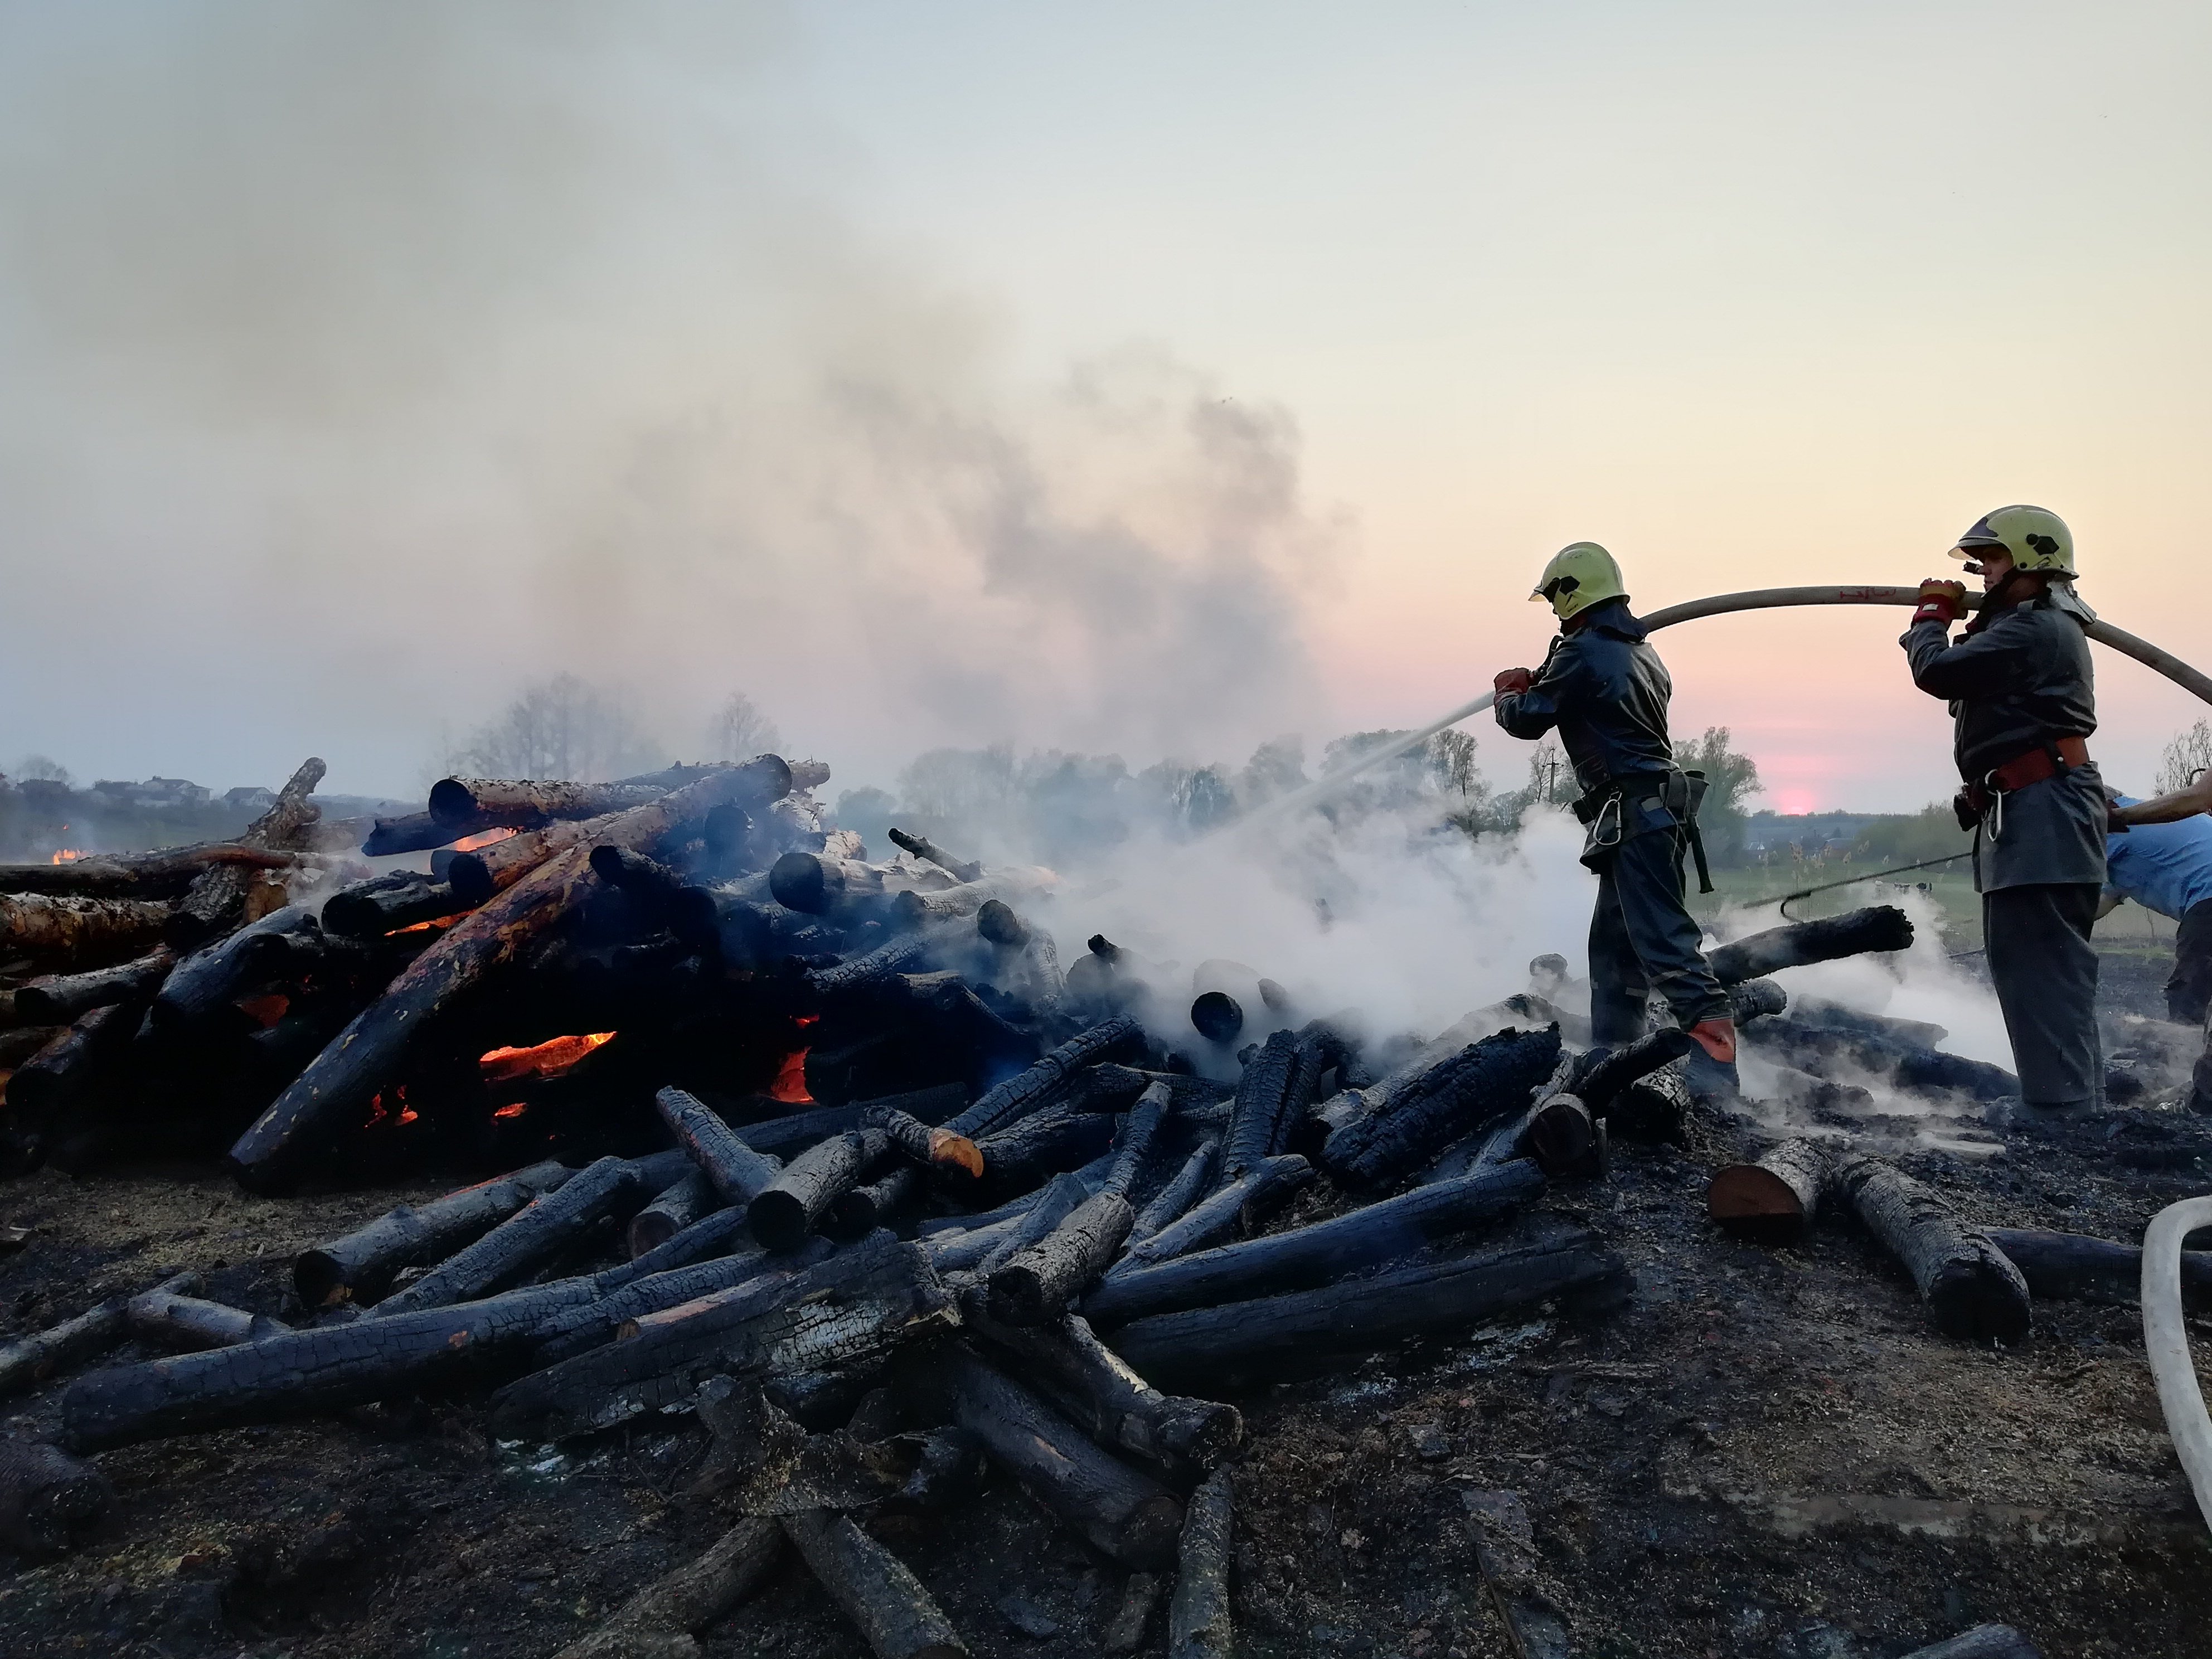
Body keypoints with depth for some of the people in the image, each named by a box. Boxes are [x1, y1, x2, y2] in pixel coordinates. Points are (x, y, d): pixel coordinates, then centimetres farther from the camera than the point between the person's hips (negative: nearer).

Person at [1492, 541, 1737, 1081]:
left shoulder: (1582, 652, -12)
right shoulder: (1641, 649, 18)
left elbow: (1527, 720, -5)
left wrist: (1507, 696, 18)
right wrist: (1537, 683, 24)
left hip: (1632, 814, -10)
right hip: (1659, 809, 10)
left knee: (1663, 939, -15)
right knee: (1613, 941, 16)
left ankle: (1716, 1061, -22)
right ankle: (1612, 1051, 23)